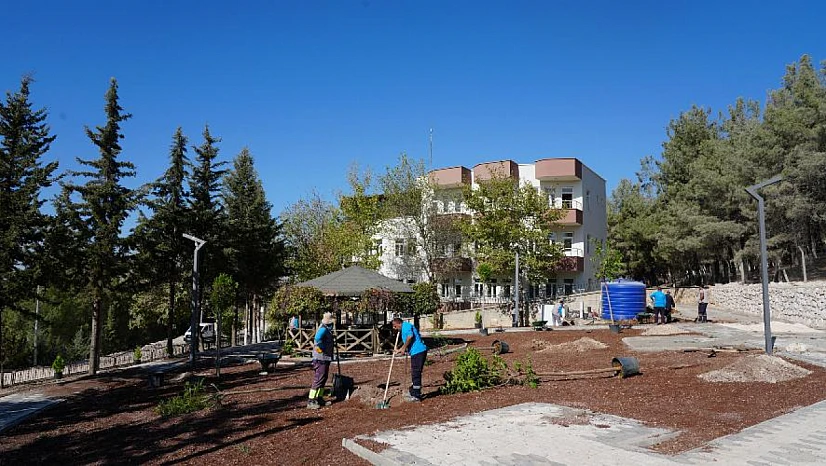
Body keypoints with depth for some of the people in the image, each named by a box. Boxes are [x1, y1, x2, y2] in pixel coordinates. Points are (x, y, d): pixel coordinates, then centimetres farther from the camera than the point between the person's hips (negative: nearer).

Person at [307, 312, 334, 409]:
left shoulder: (327, 328, 13)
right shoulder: (323, 329, -19)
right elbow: (317, 339, -38)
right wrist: (321, 349, -24)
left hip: (325, 358, 10)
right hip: (321, 358, -10)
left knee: (323, 379, 16)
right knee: (318, 379, -8)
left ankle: (319, 399, 25)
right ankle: (311, 401, -5)